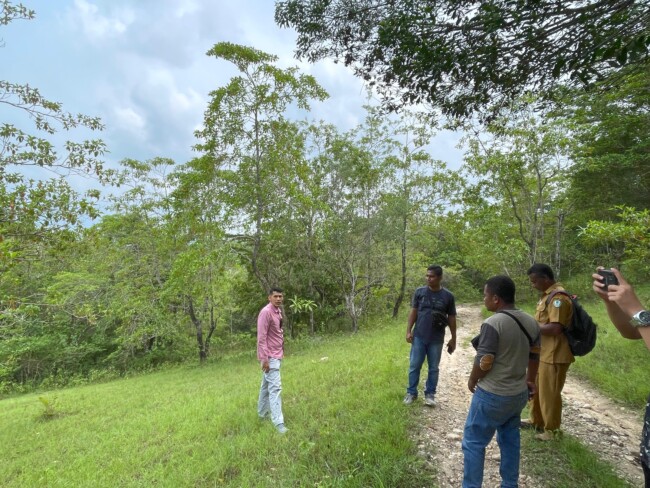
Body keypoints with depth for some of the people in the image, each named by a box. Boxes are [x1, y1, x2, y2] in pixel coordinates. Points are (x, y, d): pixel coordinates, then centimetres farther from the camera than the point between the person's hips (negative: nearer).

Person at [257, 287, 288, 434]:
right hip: (270, 356, -9)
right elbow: (261, 337, -22)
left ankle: (262, 412, 34)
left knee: (267, 385, 20)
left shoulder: (278, 311, 9)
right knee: (275, 387, -10)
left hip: (277, 355, 9)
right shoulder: (266, 312, -19)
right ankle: (278, 423, -7)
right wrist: (264, 358, -23)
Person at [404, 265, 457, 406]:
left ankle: (430, 394, 27)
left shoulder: (448, 296, -4)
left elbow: (451, 318, 2)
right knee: (414, 366, 9)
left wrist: (453, 339, 5)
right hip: (419, 337, 1)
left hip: (436, 340, 0)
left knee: (433, 368, 12)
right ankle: (411, 392, 23)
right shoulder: (419, 292, -3)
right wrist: (408, 331, -3)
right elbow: (413, 312, 2)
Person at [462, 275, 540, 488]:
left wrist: (472, 380, -2)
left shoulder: (493, 323, -23)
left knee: (473, 443, 6)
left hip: (492, 395, -8)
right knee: (510, 441, 23)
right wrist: (530, 380, 27)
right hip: (519, 393, 8)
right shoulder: (531, 321, 1)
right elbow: (535, 355, 13)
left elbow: (483, 362, -21)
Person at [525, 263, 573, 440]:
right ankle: (536, 421, 37)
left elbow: (555, 328, -27)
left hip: (554, 355, -10)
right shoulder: (547, 295, 11)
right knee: (535, 388, 21)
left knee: (549, 393, 5)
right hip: (542, 352, 10)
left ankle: (552, 429, 22)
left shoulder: (558, 297, -21)